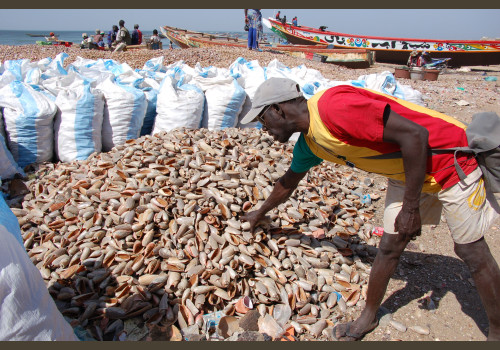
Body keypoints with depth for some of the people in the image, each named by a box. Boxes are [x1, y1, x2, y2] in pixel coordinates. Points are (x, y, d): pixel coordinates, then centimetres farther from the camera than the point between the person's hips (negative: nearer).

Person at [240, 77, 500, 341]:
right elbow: (288, 182, 18)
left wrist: (411, 208, -24)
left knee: (471, 251, 5)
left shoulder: (333, 107, -32)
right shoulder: (308, 143, -2)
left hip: (451, 159, -7)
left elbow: (414, 134, -31)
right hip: (406, 171, 7)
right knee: (390, 247, 9)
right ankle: (368, 317, 26)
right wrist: (261, 213, 33)